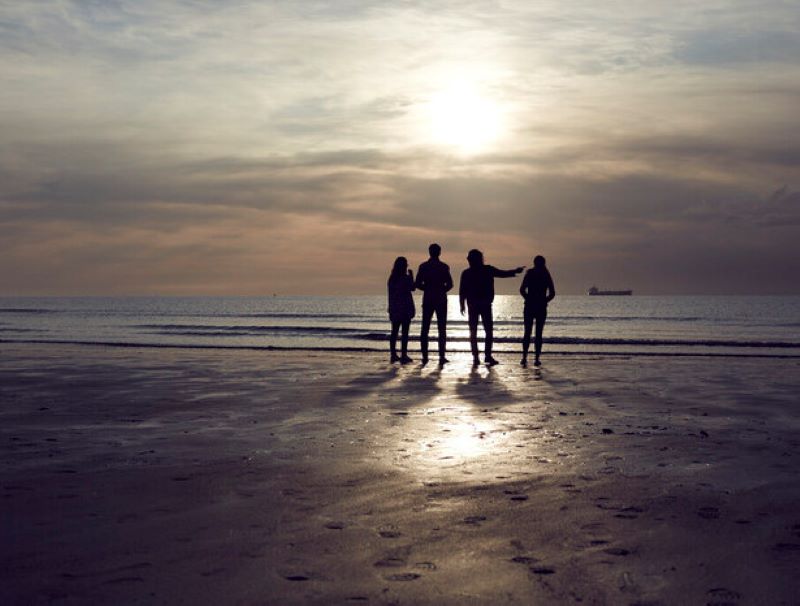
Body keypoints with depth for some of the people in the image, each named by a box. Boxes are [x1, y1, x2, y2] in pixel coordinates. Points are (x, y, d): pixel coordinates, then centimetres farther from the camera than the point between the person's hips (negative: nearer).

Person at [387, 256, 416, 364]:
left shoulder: (392, 278, 5)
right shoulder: (406, 278, -12)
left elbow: (390, 293, 9)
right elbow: (412, 288, 1)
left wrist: (391, 308, 16)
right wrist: (411, 275, 7)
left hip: (394, 309, 6)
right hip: (405, 308, -6)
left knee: (394, 332, 9)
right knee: (405, 332, -3)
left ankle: (394, 355, 10)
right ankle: (403, 356, -5)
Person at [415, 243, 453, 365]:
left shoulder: (423, 266, 1)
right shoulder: (444, 267, -4)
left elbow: (418, 284, -2)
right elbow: (449, 285, -7)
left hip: (427, 300, 1)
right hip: (441, 300, -1)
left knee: (425, 329, 6)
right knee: (442, 329, 3)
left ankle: (424, 356, 3)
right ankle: (442, 356, -1)